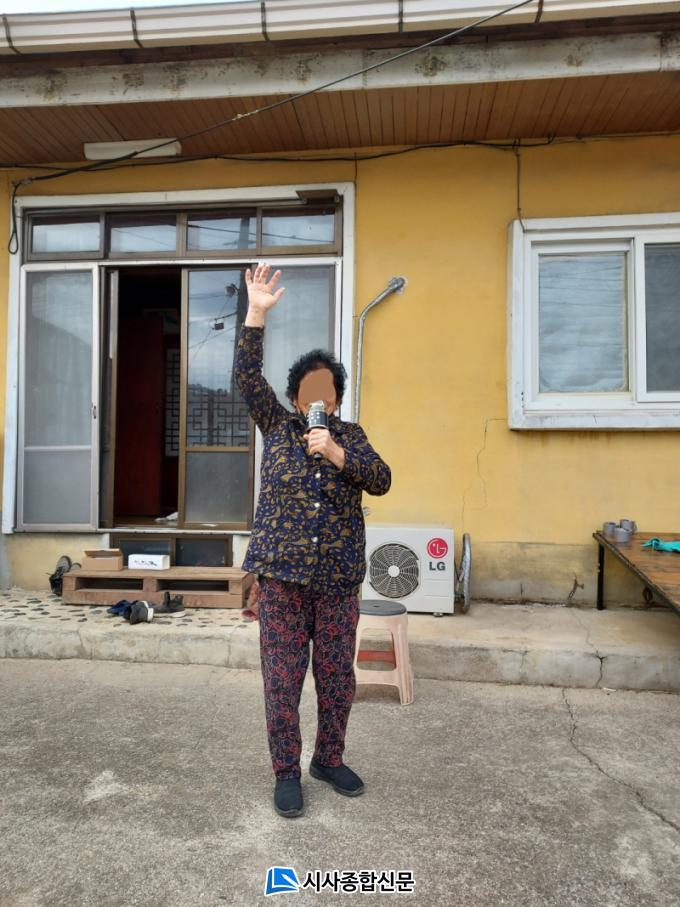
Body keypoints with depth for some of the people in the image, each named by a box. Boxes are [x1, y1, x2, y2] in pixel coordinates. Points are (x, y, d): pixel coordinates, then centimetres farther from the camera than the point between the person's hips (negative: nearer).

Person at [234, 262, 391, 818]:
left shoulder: (350, 435, 9)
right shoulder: (277, 425, 7)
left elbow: (381, 481, -4)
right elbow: (248, 376, -5)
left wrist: (335, 453, -19)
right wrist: (257, 313, -13)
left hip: (339, 576, 2)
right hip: (283, 573, -1)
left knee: (338, 676, 10)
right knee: (283, 676, 3)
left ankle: (330, 758, 31)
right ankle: (286, 771, 21)